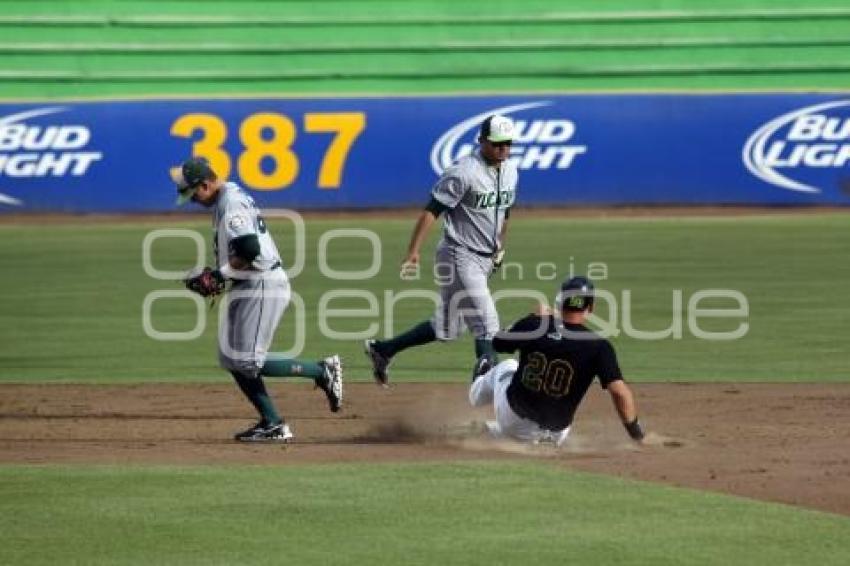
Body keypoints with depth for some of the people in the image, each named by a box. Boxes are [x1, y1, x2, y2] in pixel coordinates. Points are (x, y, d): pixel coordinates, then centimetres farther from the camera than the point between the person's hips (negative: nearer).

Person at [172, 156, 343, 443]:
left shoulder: (232, 203, -17)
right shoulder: (230, 197, 16)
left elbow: (249, 250, -26)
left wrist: (220, 274, -14)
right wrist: (219, 275, 10)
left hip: (262, 287, -11)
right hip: (248, 289, 11)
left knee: (247, 363, -11)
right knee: (232, 359, 11)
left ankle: (322, 371, -4)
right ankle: (273, 424, 10)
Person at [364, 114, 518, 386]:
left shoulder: (509, 171, 7)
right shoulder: (464, 172, -19)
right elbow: (432, 210, -20)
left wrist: (500, 249, 25)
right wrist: (413, 252, -26)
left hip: (485, 259, 8)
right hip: (460, 257, -8)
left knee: (447, 329, 15)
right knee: (487, 326, -14)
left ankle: (381, 349, 28)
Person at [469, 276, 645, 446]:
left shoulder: (532, 324, -11)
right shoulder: (598, 347, -18)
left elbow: (498, 344, 9)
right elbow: (619, 390, -25)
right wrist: (635, 430, -15)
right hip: (554, 431, -1)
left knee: (507, 366, 35)